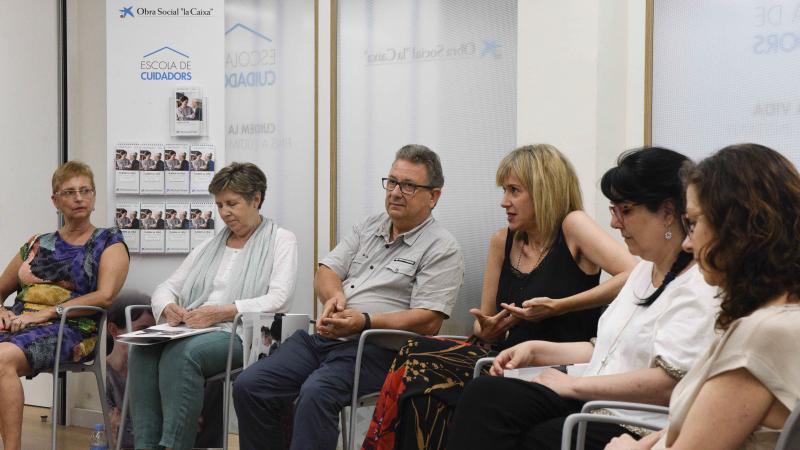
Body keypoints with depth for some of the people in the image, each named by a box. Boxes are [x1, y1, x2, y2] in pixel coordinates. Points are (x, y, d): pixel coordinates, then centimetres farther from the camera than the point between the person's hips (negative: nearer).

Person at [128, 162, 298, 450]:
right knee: (143, 350, -26)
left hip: (241, 334, -5)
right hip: (192, 331, 6)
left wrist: (219, 312, -18)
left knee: (181, 353, -35)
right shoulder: (209, 246, 25)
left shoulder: (280, 240, 6)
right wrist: (168, 308, -4)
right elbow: (166, 287, 22)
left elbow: (278, 300, -9)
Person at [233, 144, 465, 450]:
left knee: (316, 393, -34)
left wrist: (364, 321, -20)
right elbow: (325, 273, 16)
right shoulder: (368, 228, 20)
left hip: (373, 349, -7)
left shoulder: (442, 249, -1)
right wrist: (335, 297, -9)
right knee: (248, 386, -12)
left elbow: (428, 321, -11)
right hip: (322, 337, 7)